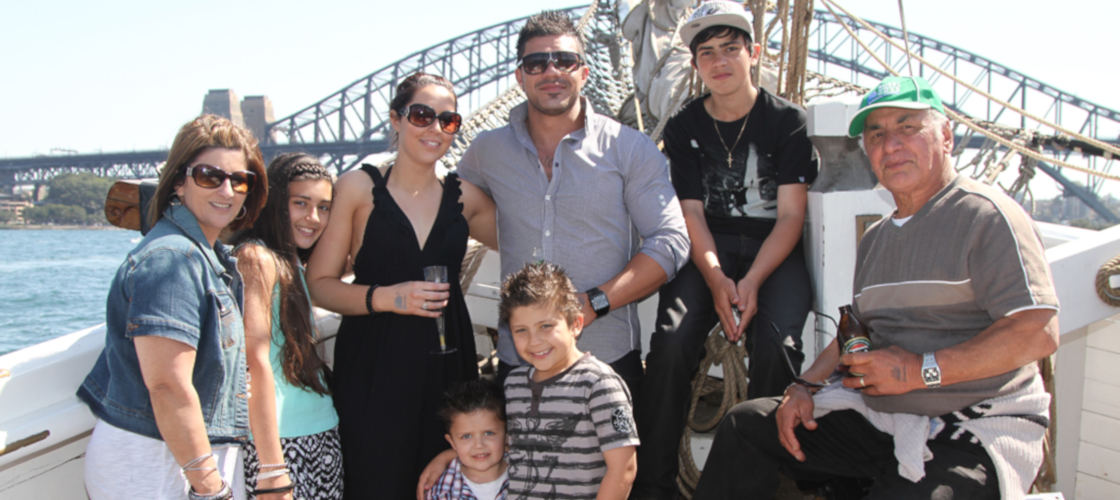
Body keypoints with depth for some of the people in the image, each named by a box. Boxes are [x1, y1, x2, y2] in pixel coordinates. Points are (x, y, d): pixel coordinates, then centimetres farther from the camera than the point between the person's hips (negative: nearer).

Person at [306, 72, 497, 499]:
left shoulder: (464, 196, 9)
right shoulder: (359, 187, 0)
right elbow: (319, 283, -2)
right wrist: (386, 297, -15)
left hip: (447, 364, 3)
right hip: (374, 368, -3)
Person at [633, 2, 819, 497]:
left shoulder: (787, 120, 1)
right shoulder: (683, 127, 7)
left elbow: (790, 215, -4)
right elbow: (691, 214, 0)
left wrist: (751, 281, -20)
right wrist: (717, 280, -18)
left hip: (773, 251, -1)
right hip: (708, 252, 1)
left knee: (775, 345, -30)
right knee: (671, 340, -26)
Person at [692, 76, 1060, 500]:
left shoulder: (985, 214, -8)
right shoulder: (875, 239, 19)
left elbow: (1038, 334, -17)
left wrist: (922, 370, -20)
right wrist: (804, 386, 4)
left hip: (973, 433, -7)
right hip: (878, 417, 7)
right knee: (745, 424, 0)